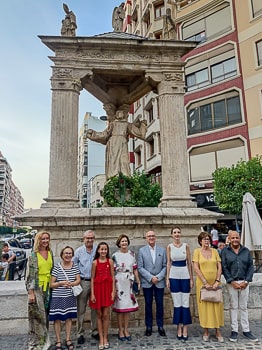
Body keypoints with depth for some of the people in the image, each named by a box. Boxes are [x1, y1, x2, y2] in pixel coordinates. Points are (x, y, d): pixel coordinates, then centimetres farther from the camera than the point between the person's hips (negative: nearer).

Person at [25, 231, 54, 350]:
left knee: (46, 315, 12)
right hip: (37, 288, -5)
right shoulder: (33, 255, -8)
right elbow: (30, 274, -10)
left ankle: (44, 339, 26)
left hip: (48, 287, 5)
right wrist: (30, 292, -14)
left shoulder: (50, 253, 7)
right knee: (38, 316, 1)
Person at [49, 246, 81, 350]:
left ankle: (68, 340, 27)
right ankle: (58, 341, 21)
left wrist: (71, 284, -21)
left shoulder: (75, 266, -1)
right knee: (57, 319, 5)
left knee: (69, 318, 12)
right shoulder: (57, 267, -11)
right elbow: (51, 284, -7)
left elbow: (78, 280, -1)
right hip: (58, 297, -3)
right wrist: (61, 283, -24)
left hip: (70, 296, 3)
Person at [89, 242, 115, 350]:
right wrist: (92, 293, -5)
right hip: (98, 288, 0)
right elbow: (92, 278, -1)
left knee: (105, 315, 5)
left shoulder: (110, 261, 0)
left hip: (107, 289, 0)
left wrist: (113, 291, -3)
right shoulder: (95, 262, -3)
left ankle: (105, 338, 20)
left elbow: (112, 277, 1)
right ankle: (101, 339, 19)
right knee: (99, 315, 9)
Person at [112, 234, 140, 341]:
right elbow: (112, 272, -4)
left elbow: (135, 269, 8)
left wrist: (138, 281, 7)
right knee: (120, 306, 4)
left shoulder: (132, 254, 5)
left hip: (129, 283, 3)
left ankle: (126, 329, 24)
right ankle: (120, 330, 19)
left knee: (128, 306, 10)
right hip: (119, 283, -3)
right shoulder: (115, 256, -5)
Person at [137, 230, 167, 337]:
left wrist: (158, 277, -10)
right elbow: (140, 267, -3)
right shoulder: (142, 250, 1)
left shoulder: (162, 250, 5)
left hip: (159, 282, 1)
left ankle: (160, 326, 20)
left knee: (160, 304, 6)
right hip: (147, 282, -1)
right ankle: (148, 327, 20)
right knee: (148, 304, 7)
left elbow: (165, 266, 2)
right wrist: (151, 277, -11)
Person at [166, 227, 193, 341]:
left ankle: (185, 329, 13)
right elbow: (168, 263, 4)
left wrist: (191, 278, 2)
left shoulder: (186, 246, 1)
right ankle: (179, 328, 18)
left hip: (185, 276, 0)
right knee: (177, 303, 6)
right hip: (174, 276, 0)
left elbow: (189, 263, 4)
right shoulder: (169, 247, 2)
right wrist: (167, 278, 1)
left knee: (185, 303, 2)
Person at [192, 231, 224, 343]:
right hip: (202, 283, -2)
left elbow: (219, 267, 4)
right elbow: (196, 268, -7)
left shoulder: (215, 251, 6)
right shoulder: (197, 251, -2)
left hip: (215, 284, 2)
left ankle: (218, 332, 17)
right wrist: (205, 282, -11)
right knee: (204, 306, 4)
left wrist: (217, 281, -7)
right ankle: (206, 332, 17)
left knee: (217, 306, 5)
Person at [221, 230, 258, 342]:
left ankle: (246, 330, 20)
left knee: (244, 307, 10)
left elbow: (250, 266, 3)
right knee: (233, 306, 5)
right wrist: (232, 282, -10)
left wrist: (246, 281, -6)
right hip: (232, 283, -2)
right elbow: (224, 268, -4)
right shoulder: (225, 251, -1)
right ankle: (234, 330, 15)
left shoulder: (246, 250, 5)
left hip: (244, 282, 2)